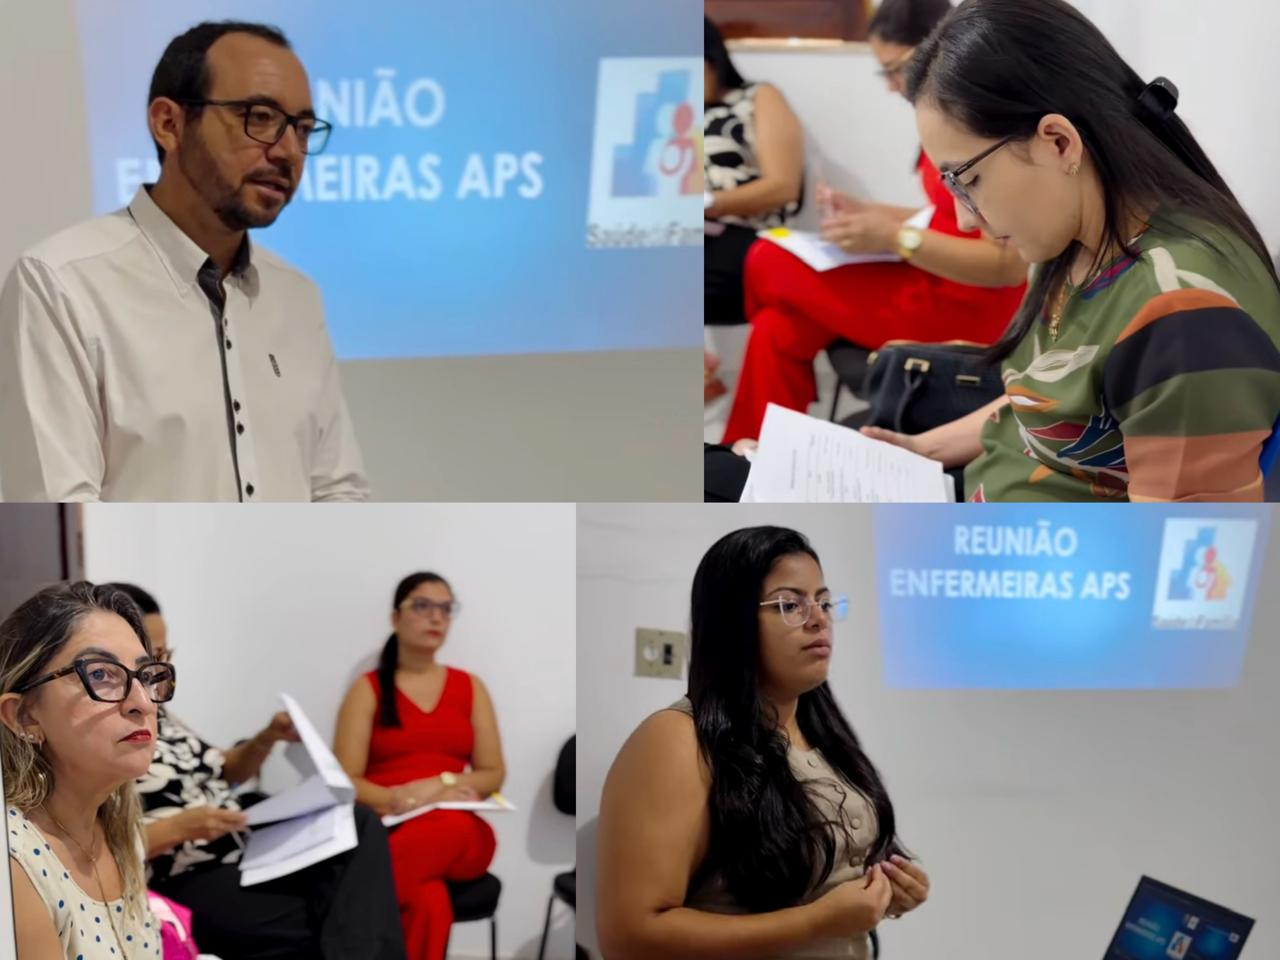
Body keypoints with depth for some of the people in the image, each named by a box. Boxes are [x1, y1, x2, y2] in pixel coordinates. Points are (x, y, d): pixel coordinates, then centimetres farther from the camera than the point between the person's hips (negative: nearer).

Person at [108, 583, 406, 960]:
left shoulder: (155, 713, 15)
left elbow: (219, 775, 25)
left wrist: (267, 739, 7)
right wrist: (177, 828, -24)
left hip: (246, 841, 9)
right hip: (187, 883, -8)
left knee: (361, 824, -16)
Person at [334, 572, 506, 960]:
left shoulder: (470, 687, 16)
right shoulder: (368, 689, 8)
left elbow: (494, 774, 11)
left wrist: (440, 785, -10)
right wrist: (400, 801, -19)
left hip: (463, 835, 2)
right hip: (385, 832, -2)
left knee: (449, 826, -40)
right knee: (428, 902, -39)